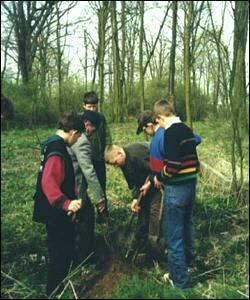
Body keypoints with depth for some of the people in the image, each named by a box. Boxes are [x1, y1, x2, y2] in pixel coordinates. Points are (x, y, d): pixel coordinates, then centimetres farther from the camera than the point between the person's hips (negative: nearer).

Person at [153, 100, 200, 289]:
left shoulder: (171, 132, -17)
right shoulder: (187, 130, 9)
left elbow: (173, 165, -25)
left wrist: (160, 178, -8)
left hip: (176, 188, -9)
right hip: (190, 184, 9)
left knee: (173, 236, 3)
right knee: (186, 225, 28)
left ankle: (180, 281, 13)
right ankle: (189, 258, 49)